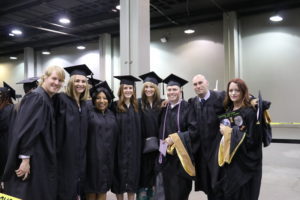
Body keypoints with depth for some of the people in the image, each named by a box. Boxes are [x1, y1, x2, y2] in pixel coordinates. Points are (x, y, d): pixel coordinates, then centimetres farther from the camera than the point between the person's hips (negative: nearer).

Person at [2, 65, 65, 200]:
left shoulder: (48, 100, 12)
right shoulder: (36, 98, -15)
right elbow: (26, 129, -22)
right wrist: (25, 159, -25)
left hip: (43, 160, 9)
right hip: (32, 161, -9)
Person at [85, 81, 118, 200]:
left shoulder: (111, 115, 10)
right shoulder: (89, 114, -5)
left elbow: (115, 135, 14)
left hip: (108, 156, 4)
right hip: (93, 155, -4)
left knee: (103, 189, 10)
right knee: (92, 189, 5)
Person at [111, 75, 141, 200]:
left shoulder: (137, 106, 6)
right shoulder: (115, 106, -4)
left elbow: (139, 129, 10)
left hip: (133, 148, 3)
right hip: (120, 147, -3)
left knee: (132, 175, 9)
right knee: (120, 175, 7)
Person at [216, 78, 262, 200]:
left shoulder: (249, 112, -13)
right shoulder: (228, 110, 8)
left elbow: (251, 139, -18)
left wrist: (230, 132, -16)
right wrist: (223, 130, 0)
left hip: (245, 163, -6)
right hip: (228, 160, 6)